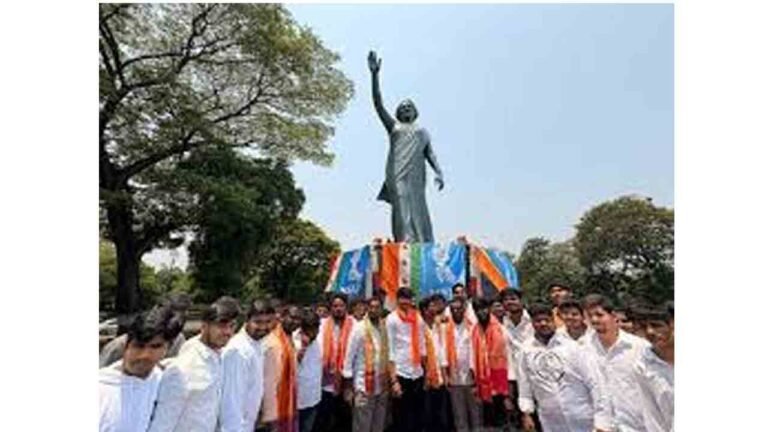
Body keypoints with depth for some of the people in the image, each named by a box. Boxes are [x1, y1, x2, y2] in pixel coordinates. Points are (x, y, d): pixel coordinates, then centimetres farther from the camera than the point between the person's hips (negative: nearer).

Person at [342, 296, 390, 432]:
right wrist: (348, 386, -7)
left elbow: (387, 355, 5)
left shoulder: (384, 328, 0)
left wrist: (391, 379, 6)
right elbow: (349, 356, -8)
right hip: (364, 386, -4)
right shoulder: (359, 328, -12)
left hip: (382, 386, 5)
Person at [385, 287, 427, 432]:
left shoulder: (418, 319, 7)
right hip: (400, 374, -4)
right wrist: (393, 380, -12)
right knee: (400, 419, 8)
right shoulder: (392, 319, -8)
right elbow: (390, 350, -10)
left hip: (417, 373, 5)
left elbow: (422, 345, 12)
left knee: (417, 416, 16)